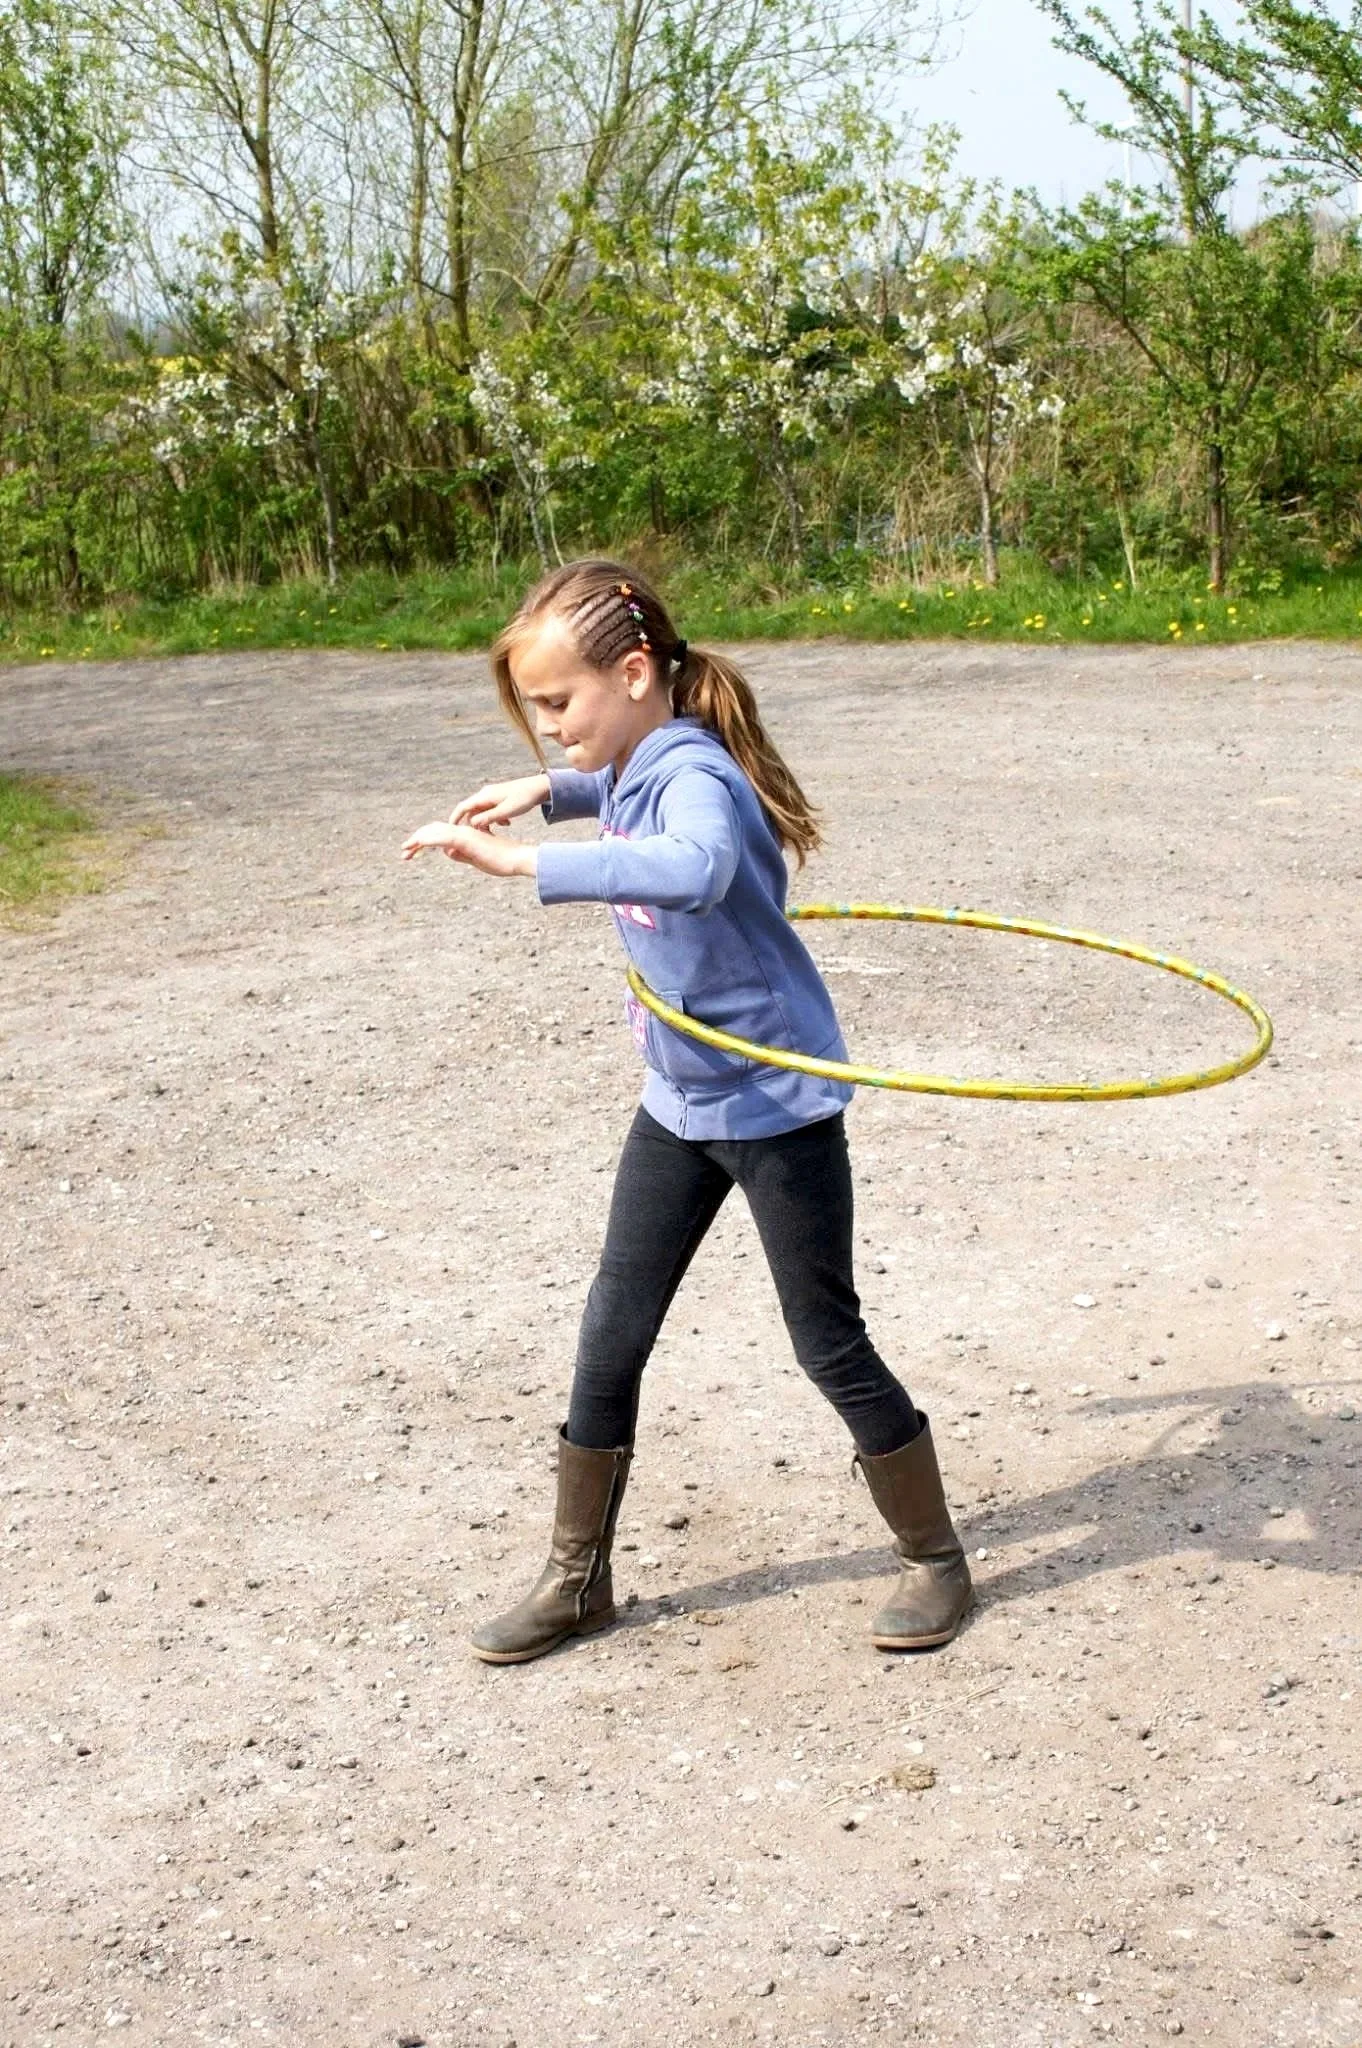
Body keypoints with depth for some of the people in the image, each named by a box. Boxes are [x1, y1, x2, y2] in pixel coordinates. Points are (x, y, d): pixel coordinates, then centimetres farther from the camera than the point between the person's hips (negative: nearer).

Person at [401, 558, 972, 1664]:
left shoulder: (692, 773, -26)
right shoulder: (635, 763, 0)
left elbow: (694, 868, -51)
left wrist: (525, 860, -54)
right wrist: (546, 791, 10)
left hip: (778, 1105, -8)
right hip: (681, 1103, 8)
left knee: (831, 1345, 4)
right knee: (611, 1338, 10)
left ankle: (936, 1560, 24)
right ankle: (578, 1575, 24)